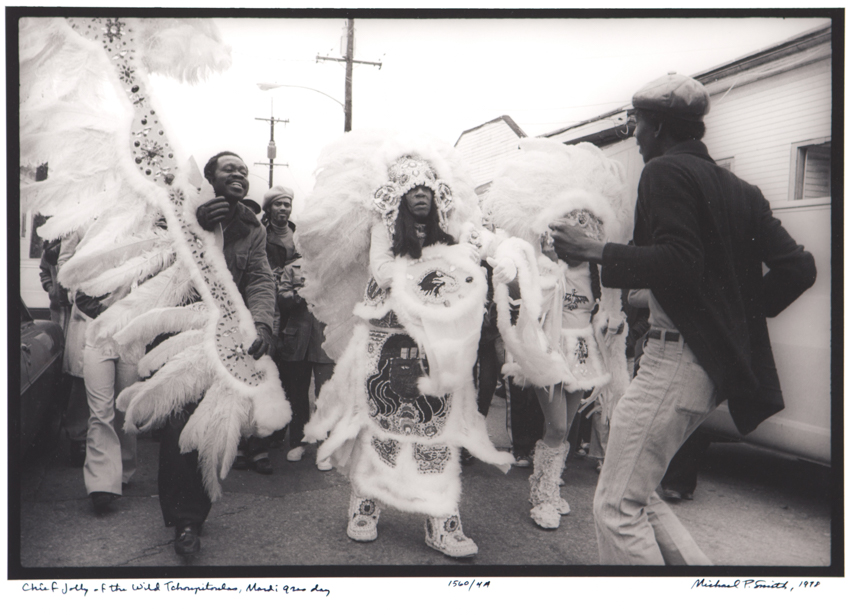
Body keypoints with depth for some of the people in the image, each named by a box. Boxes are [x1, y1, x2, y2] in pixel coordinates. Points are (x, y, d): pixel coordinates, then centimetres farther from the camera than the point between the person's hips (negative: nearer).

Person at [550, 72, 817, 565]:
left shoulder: (665, 172, -8)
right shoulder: (737, 188, 17)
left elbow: (677, 265, -23)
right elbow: (797, 267, 12)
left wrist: (593, 251, -14)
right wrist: (739, 312, 17)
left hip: (676, 357, -10)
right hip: (715, 362, 10)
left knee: (618, 507, -3)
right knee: (638, 493, 19)